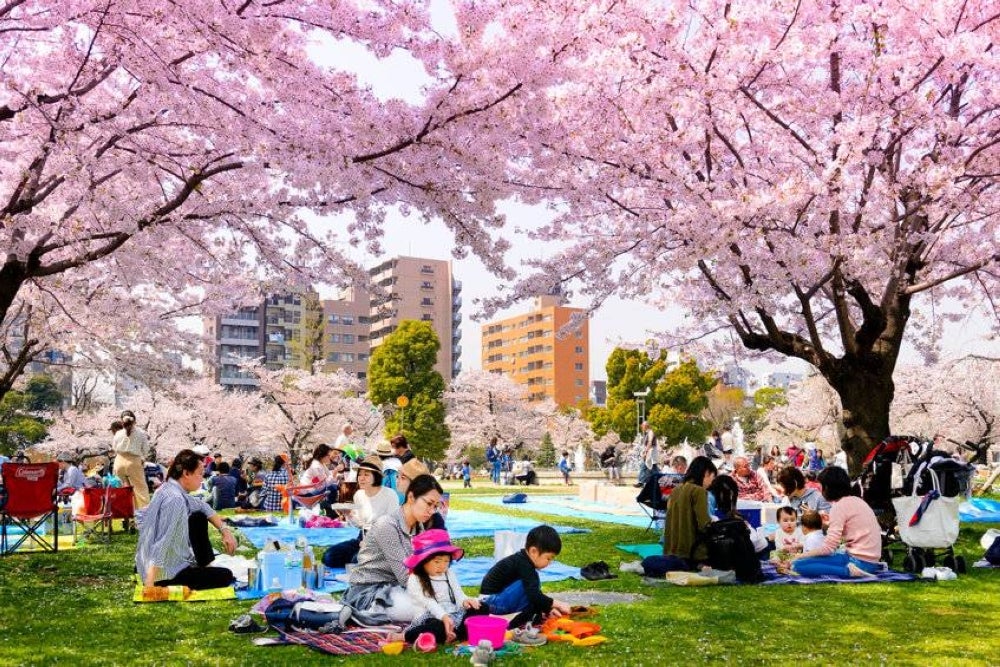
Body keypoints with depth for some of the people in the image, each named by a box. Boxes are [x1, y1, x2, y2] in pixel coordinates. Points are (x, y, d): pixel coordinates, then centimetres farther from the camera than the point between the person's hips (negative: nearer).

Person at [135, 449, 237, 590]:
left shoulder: (170, 488, 2)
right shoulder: (175, 499, -28)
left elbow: (203, 507, 18)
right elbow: (161, 546, -32)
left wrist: (225, 530, 8)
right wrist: (150, 587, -34)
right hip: (165, 573, -9)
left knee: (199, 517, 17)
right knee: (226, 577, 1)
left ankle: (203, 566, 20)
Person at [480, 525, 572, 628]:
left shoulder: (524, 561, 8)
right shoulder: (523, 565, -21)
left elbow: (536, 593, 16)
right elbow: (534, 594, -29)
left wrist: (548, 608, 6)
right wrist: (557, 604, -22)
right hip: (490, 601, -10)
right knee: (527, 584, -25)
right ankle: (519, 622, -15)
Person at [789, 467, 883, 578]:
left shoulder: (839, 506, -11)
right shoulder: (857, 500, 13)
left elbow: (828, 547, -14)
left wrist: (800, 556, -5)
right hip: (871, 560, 9)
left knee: (799, 565, -13)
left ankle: (848, 571, -18)